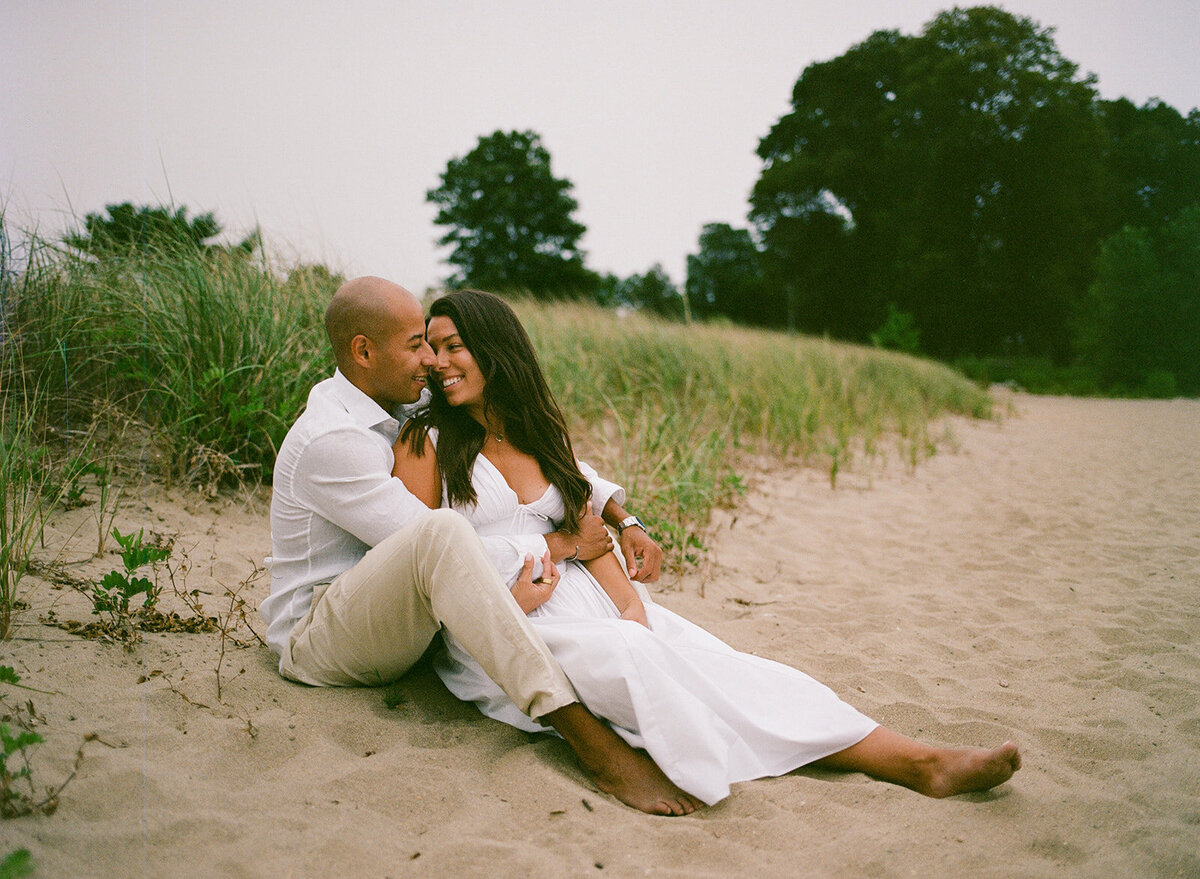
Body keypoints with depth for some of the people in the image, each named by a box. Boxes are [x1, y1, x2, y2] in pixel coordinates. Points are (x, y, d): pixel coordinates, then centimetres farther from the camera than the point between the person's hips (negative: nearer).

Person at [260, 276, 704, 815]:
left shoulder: (407, 407, 4)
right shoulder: (329, 441, -21)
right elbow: (435, 542, -25)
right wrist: (562, 543, -17)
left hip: (395, 623, 10)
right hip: (317, 640, -10)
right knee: (444, 530, -38)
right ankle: (589, 742, -44)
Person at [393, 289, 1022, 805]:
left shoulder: (540, 435, 16)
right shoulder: (427, 442, 1)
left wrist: (629, 603, -8)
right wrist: (503, 596, -15)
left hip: (577, 596, 3)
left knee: (712, 660, -17)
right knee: (632, 657, -33)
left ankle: (916, 761, -26)